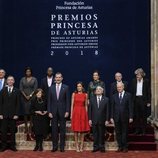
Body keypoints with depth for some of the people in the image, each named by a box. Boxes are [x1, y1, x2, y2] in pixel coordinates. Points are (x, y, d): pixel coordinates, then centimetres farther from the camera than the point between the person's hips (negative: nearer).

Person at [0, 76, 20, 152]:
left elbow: (18, 104, 1)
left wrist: (16, 114, -6)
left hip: (13, 114, -1)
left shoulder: (17, 91, 4)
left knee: (12, 131, 3)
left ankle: (12, 145, 11)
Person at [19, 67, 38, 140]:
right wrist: (25, 96, -7)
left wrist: (30, 95, -10)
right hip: (24, 98, 2)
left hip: (32, 98, -2)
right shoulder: (22, 79, 9)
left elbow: (35, 89, -1)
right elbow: (21, 89, 4)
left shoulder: (34, 79, 4)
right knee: (25, 112, 2)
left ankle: (30, 128, -7)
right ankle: (26, 127, 7)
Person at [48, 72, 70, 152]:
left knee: (62, 129, 5)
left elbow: (67, 100, -2)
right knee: (54, 130, 5)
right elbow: (49, 101, 5)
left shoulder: (66, 87, 0)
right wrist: (49, 112, -1)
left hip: (62, 111, -2)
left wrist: (67, 111, -8)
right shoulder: (51, 88, 6)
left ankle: (62, 146, 13)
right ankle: (55, 146, 14)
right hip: (54, 111, 2)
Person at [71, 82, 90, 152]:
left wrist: (86, 114, 4)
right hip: (75, 112, -1)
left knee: (83, 129, 3)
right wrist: (71, 114, -2)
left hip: (83, 112, 1)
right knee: (76, 130, 1)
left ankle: (81, 146, 12)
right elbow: (72, 105, 3)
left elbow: (86, 105, 8)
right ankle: (77, 146, 9)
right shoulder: (74, 94, 4)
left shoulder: (85, 95, 6)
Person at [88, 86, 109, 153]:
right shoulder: (92, 99, 7)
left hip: (102, 120, -1)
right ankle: (96, 147, 14)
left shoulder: (106, 99, 3)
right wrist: (90, 119, -1)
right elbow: (90, 110, 5)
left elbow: (107, 110, 1)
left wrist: (107, 120, -4)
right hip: (94, 120, 1)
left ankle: (102, 147, 15)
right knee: (95, 134, 5)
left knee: (102, 134, 5)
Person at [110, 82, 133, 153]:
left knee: (124, 132, 4)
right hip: (117, 117, 3)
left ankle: (125, 147, 13)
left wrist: (131, 117, -8)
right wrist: (112, 117, 1)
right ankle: (120, 147, 15)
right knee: (118, 132, 5)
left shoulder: (128, 95, 0)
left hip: (125, 117, -2)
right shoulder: (114, 96, 7)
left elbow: (130, 107, -3)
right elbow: (112, 107, 7)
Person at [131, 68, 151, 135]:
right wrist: (132, 100, 0)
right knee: (136, 115, 6)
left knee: (143, 115, 3)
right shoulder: (134, 81, 5)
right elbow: (132, 91, 8)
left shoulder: (146, 81, -2)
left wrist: (149, 101, -5)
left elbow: (149, 92, -1)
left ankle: (143, 130, 12)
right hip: (136, 99, 2)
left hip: (143, 99, -2)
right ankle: (137, 130, 15)